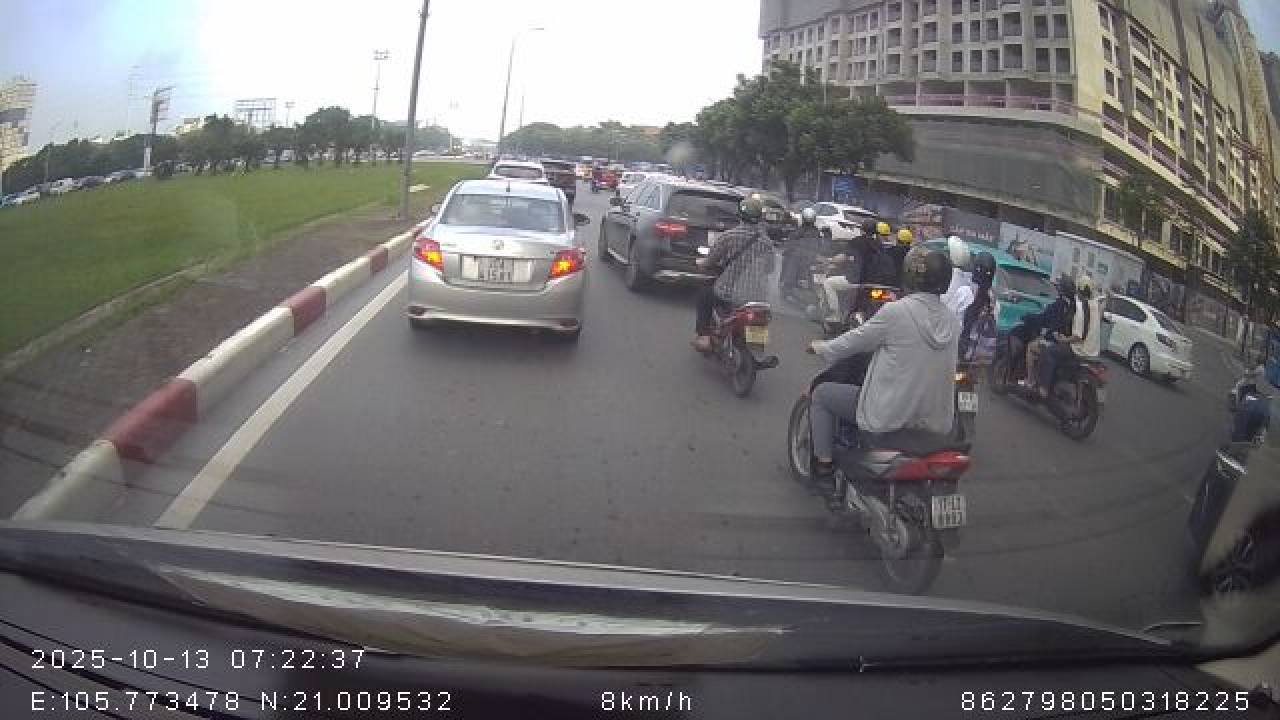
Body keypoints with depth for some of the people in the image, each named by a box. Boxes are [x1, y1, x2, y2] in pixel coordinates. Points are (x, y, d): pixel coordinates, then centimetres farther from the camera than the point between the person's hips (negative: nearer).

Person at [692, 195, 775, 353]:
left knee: (704, 295, 24)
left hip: (730, 296, -4)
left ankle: (704, 336, 17)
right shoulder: (767, 242, 1)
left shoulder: (729, 236, -12)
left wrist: (701, 262, 20)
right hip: (758, 297, 4)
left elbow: (710, 260, -3)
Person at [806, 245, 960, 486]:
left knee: (821, 393, 14)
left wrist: (818, 347, 13)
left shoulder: (895, 311, -17)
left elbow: (852, 342, -6)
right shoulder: (951, 320, 1)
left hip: (890, 418, -6)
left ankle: (823, 463, 15)